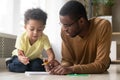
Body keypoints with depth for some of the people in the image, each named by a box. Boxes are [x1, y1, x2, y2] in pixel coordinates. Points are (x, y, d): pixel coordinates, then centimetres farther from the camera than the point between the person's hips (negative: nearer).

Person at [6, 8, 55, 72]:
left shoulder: (44, 38, -27)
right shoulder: (21, 38, -29)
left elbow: (51, 54, -32)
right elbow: (20, 54, -30)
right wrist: (21, 59, -56)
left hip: (35, 58, 1)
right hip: (23, 57, -1)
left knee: (37, 66, -29)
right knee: (20, 66, -30)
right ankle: (10, 64, 2)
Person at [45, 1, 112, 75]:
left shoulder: (103, 26, -26)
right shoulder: (65, 31, -16)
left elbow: (101, 65, -27)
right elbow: (67, 60, -7)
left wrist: (72, 69, -37)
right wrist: (61, 67, -29)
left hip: (99, 75, -2)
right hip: (78, 75, 2)